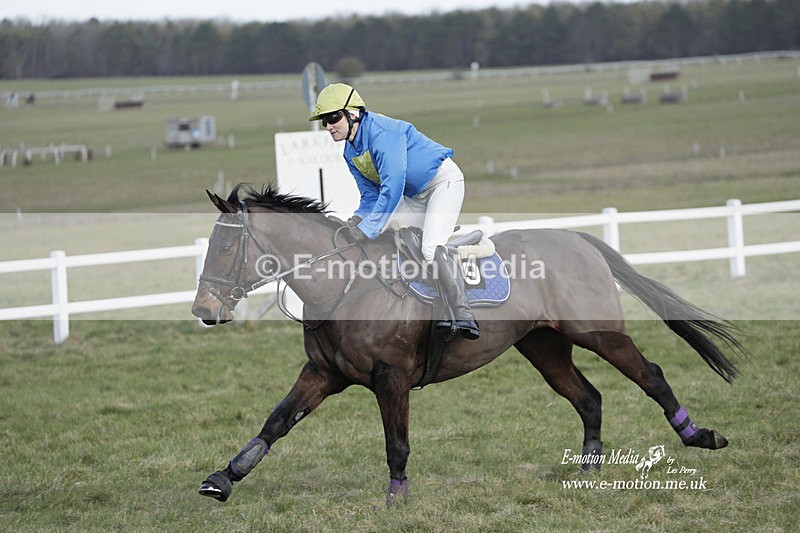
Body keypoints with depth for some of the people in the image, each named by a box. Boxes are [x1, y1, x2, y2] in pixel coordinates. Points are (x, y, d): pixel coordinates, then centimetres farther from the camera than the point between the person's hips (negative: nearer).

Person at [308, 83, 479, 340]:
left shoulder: (381, 133, -27)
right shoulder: (351, 153, 3)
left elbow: (392, 188, -33)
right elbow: (371, 197, 7)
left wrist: (365, 230, -33)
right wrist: (355, 223, -14)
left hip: (444, 181, -10)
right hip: (415, 197, 10)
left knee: (431, 247, -27)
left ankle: (463, 315, -28)